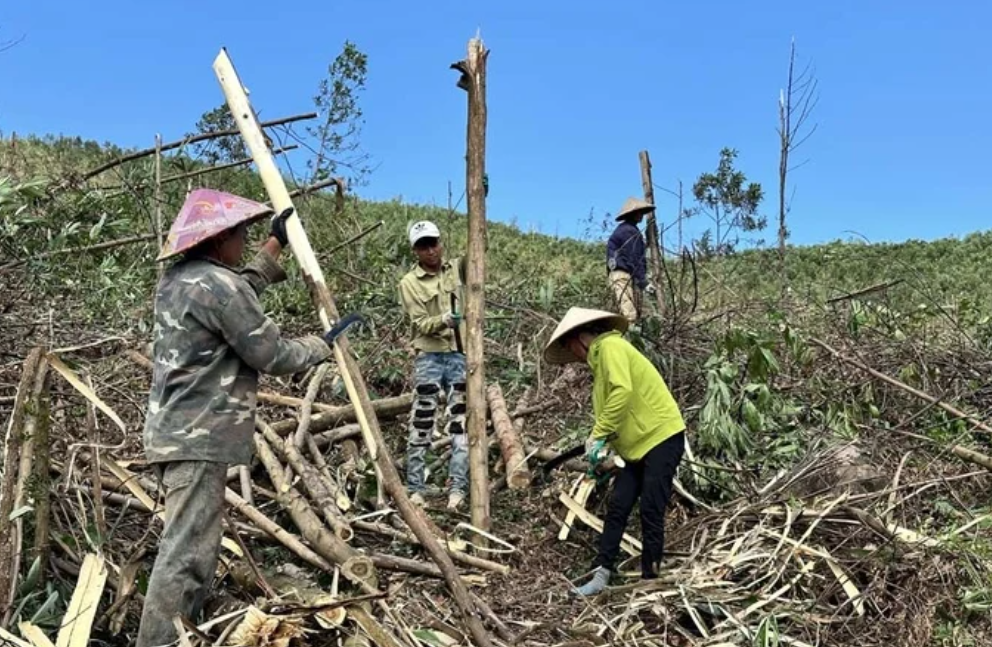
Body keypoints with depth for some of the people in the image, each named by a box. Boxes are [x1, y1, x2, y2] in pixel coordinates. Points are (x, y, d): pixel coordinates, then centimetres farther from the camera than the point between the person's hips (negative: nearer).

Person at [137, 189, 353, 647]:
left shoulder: (177, 279, 13)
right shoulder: (217, 283, -17)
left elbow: (242, 293, 30)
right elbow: (272, 355, -14)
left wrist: (276, 245, 35)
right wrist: (320, 346, 3)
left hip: (177, 431, 10)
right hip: (199, 437, -10)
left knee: (188, 545, 17)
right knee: (187, 553, -7)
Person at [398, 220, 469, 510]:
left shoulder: (456, 269, 10)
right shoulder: (409, 283, 0)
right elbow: (421, 324, -8)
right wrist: (444, 320, -28)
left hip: (461, 355, 2)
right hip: (430, 357, -2)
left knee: (461, 425, -1)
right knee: (421, 426, -1)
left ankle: (457, 488, 2)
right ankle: (415, 489, 7)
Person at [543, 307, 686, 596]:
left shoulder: (610, 346, -11)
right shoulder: (601, 358, 18)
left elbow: (623, 391, -26)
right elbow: (611, 410, 14)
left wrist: (598, 435, -21)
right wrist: (598, 443, 0)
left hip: (662, 437, -9)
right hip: (639, 445, 9)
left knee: (650, 512, -4)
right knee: (617, 509, 4)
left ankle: (649, 579, 6)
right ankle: (601, 574, 6)